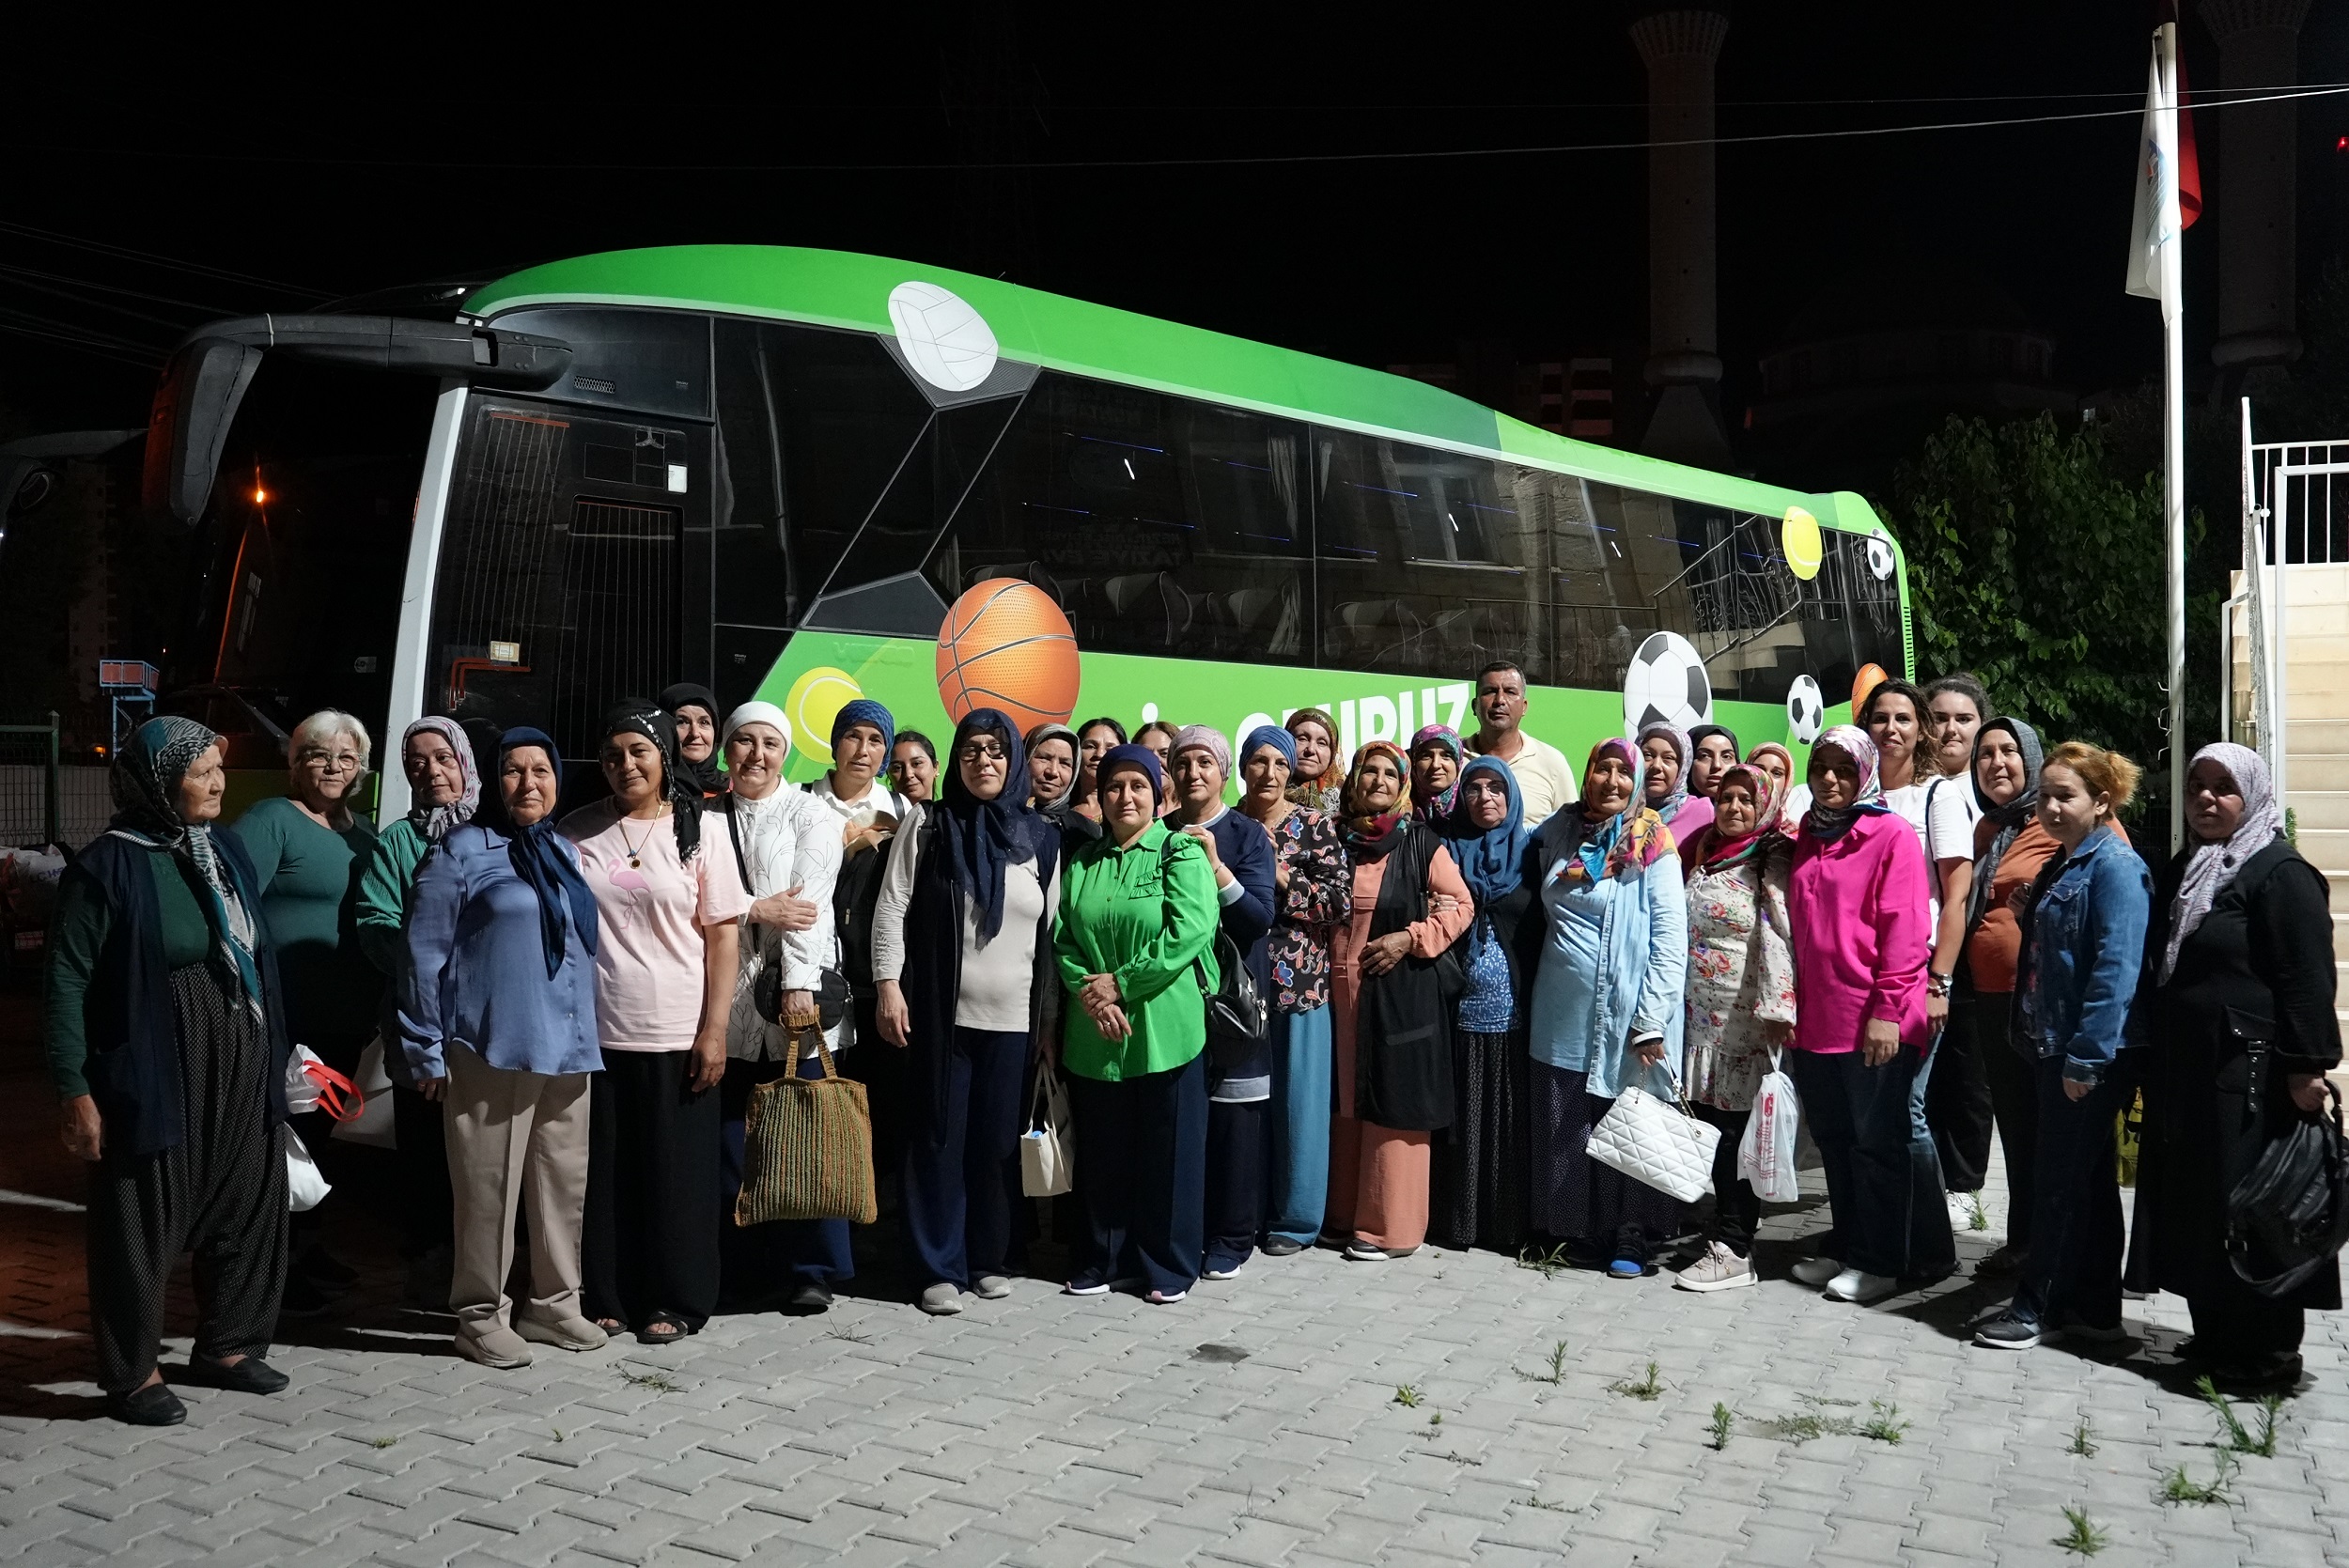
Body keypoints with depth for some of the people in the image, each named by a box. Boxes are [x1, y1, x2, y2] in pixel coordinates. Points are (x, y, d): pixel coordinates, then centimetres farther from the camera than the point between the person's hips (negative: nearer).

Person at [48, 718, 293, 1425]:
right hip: (154, 1075, -6)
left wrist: (277, 1052, 14)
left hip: (239, 1072, 7)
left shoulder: (225, 849, 7)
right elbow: (68, 980, -12)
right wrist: (74, 1089, -14)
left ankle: (227, 1346, 31)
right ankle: (132, 1374, 19)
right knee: (144, 1225, 5)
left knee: (246, 1208, 14)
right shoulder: (108, 864, -12)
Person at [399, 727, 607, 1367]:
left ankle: (553, 1303, 24)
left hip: (568, 1050, 6)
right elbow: (424, 952, -4)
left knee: (566, 1185, 10)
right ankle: (481, 1316, 12)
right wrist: (428, 1051, -4)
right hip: (491, 1051, -6)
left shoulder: (566, 853, 15)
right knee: (490, 1189, 0)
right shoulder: (464, 851, -3)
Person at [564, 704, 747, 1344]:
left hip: (675, 1037, -2)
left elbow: (723, 936, -1)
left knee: (675, 1172, 5)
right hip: (593, 1033, 2)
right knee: (603, 1171, 7)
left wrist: (714, 1030, -7)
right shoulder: (577, 832, 4)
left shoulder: (700, 833, -1)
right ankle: (606, 1297, 19)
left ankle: (675, 1301, 17)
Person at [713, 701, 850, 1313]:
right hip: (727, 1003, 2)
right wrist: (759, 907, -12)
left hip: (796, 998, -2)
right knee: (732, 1142, 2)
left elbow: (810, 899, -8)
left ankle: (812, 1269, 9)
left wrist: (799, 982, -18)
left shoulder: (810, 815, 5)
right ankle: (743, 1273, 12)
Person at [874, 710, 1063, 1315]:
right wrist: (890, 986, -9)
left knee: (999, 1141, 7)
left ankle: (990, 1258, 20)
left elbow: (1051, 928, 10)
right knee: (939, 1140, 2)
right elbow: (892, 907, -1)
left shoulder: (1040, 838, 7)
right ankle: (940, 1268, 9)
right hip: (939, 1012, -2)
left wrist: (1047, 1009, 8)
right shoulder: (927, 825, 2)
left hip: (1012, 1018, 2)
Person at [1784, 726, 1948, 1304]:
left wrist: (1887, 1010, -17)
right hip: (1815, 1018, 7)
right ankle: (1846, 1246, 26)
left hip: (1873, 1021, -7)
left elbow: (1903, 931, -12)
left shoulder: (1891, 835, -7)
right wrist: (1790, 1006, 13)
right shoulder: (1806, 837, 14)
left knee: (1876, 1140, 3)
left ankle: (1881, 1260, 12)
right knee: (1832, 1138, 14)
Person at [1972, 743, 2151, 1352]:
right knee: (2086, 1180, 15)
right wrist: (2037, 1041, 17)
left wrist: (2086, 1056, -23)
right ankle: (2093, 1307, 23)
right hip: (2057, 1049, 10)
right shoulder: (2062, 864, 14)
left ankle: (2035, 1308, 7)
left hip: (2089, 1056, -10)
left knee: (2063, 1181, -1)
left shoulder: (2116, 867, -14)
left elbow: (2116, 970, -21)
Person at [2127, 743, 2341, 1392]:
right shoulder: (2182, 872, 17)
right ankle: (2214, 1338, 22)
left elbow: (2309, 978, -15)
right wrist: (2153, 1060, 19)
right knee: (2193, 1209, 11)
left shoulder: (2280, 872, -8)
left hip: (2250, 1074, -8)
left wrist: (2308, 1067, -20)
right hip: (2183, 1072, 9)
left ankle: (2267, 1355, 5)